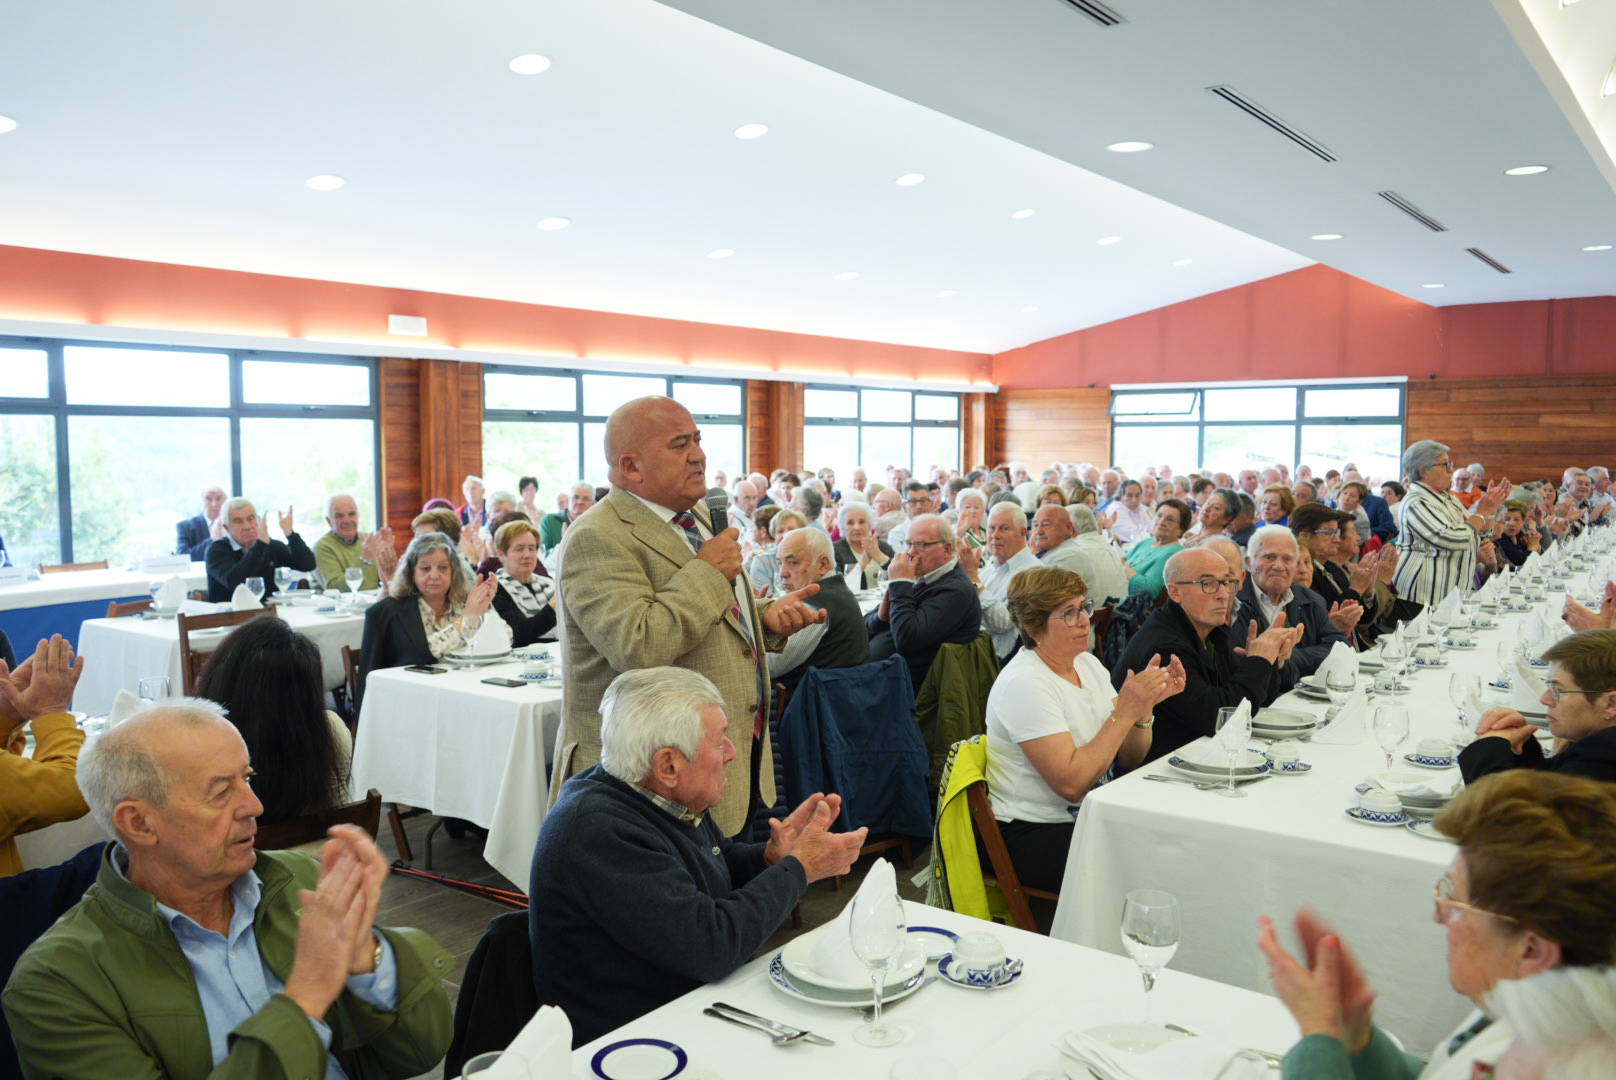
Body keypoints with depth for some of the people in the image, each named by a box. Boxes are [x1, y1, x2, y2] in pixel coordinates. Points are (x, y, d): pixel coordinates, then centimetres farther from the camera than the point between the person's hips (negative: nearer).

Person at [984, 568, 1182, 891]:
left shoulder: (1087, 664, 8)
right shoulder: (1023, 684, -17)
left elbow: (1128, 758, 7)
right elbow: (1071, 784, -23)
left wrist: (1145, 704, -11)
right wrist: (1124, 713, -23)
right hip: (1034, 835, -8)